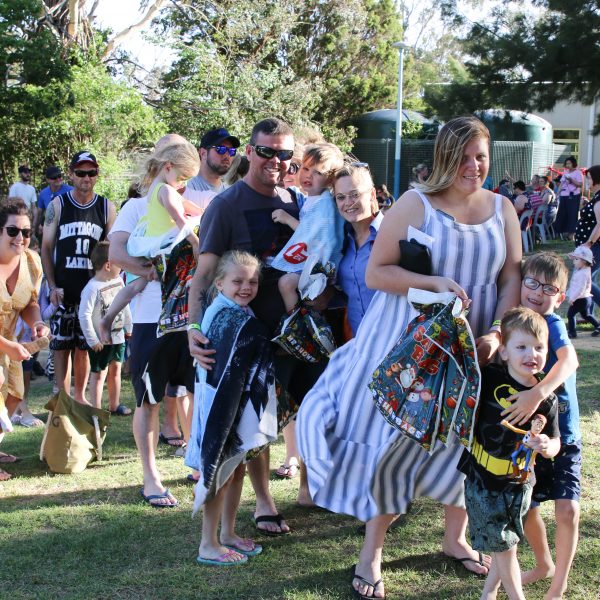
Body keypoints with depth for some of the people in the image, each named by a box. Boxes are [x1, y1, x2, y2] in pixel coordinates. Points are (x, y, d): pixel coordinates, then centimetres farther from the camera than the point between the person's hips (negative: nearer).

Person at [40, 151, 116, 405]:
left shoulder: (106, 207, 4)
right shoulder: (58, 205, 1)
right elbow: (46, 247, 3)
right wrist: (52, 286, -6)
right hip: (62, 291, -1)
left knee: (84, 346, 6)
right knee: (61, 346, 1)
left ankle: (80, 396, 19)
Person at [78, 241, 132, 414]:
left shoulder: (118, 281, 2)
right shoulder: (92, 288, -21)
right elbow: (84, 316, -23)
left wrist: (128, 327, 17)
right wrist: (92, 340, -20)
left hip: (118, 336, 7)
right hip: (100, 341, -7)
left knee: (115, 369, 16)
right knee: (99, 373, 1)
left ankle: (114, 405, 29)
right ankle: (96, 410, 8)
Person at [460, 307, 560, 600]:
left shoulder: (547, 400, -8)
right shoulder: (489, 379, -16)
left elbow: (554, 443, 1)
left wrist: (546, 446, -21)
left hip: (519, 484, 3)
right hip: (483, 480, -3)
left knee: (506, 542, 18)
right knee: (503, 546, 6)